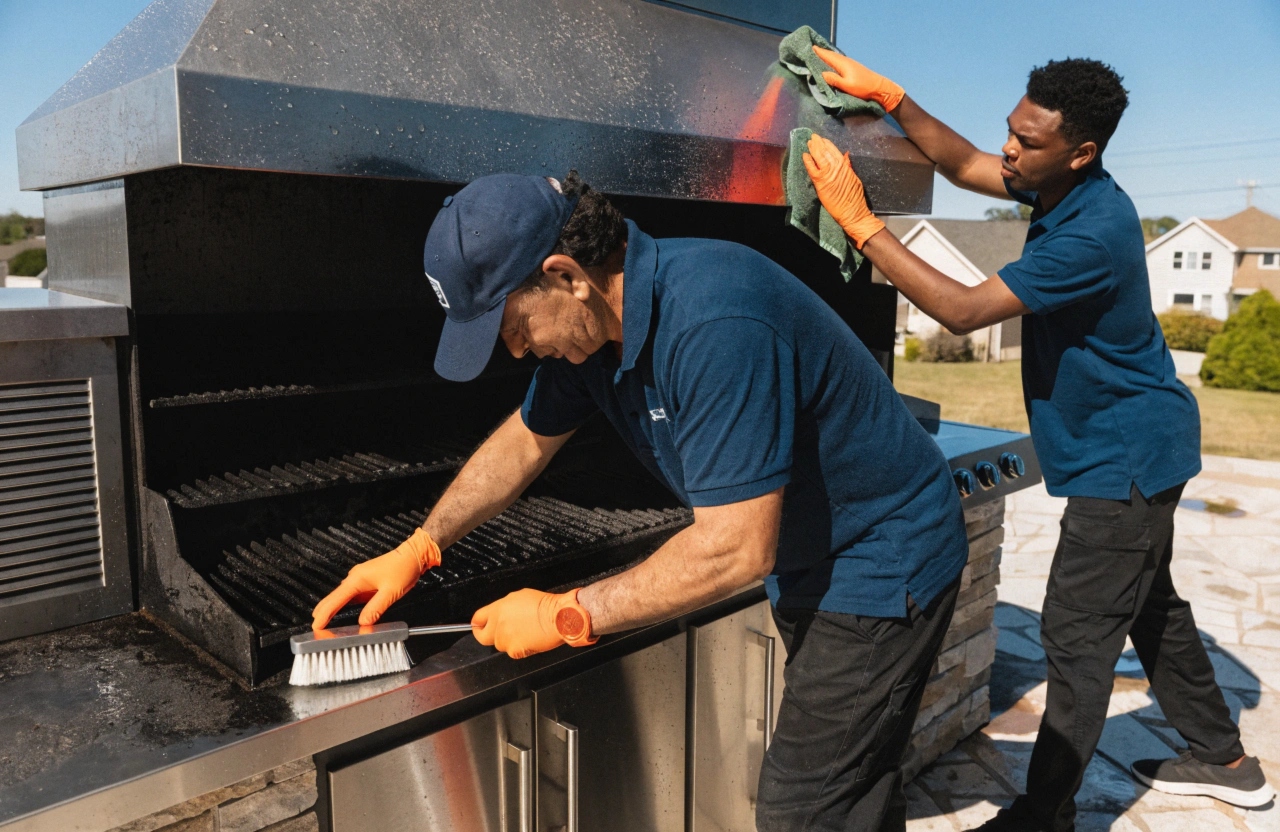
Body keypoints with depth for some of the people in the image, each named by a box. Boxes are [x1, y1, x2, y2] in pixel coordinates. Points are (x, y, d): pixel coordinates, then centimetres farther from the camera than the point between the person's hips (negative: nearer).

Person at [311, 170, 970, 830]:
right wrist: (417, 550, 8)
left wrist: (566, 615, -23)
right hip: (805, 568, 8)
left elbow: (735, 551, -32)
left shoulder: (712, 323, -34)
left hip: (879, 566, -8)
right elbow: (525, 439, 10)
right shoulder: (595, 319, -5)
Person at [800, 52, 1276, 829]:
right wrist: (889, 96, -6)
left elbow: (962, 309, -30)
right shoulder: (1063, 188, -3)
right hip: (1134, 445, 10)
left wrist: (859, 220, -29)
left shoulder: (1092, 235, -30)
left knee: (1078, 635, -5)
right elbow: (964, 165, 7)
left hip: (1127, 457, -10)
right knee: (1149, 604, 22)